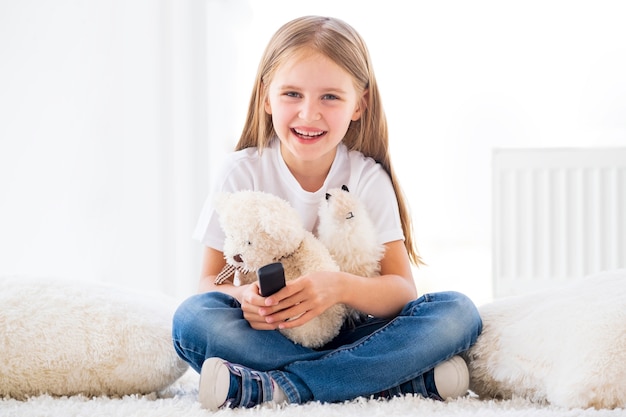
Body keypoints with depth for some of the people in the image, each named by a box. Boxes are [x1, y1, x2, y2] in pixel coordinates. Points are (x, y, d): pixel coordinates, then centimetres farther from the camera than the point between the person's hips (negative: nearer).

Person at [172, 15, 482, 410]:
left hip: (351, 333, 1)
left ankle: (277, 388, -32)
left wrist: (340, 287, -33)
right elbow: (211, 280, -5)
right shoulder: (241, 174, -5)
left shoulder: (369, 179, -3)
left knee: (458, 313, -23)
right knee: (193, 316, -32)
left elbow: (402, 290, -11)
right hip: (268, 335, 0)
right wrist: (243, 297, -30)